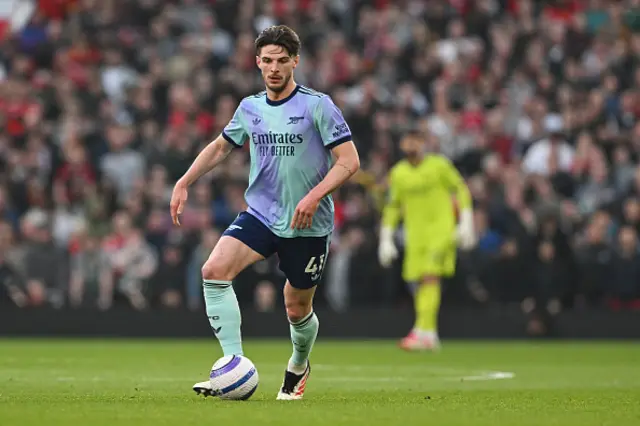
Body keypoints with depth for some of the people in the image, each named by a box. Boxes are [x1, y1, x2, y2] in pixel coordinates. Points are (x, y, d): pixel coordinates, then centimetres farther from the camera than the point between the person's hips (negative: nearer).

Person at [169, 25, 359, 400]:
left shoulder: (317, 105, -9)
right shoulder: (250, 108, 6)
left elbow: (349, 161, -12)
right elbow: (220, 147, 23)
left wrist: (314, 196, -24)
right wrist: (184, 183, 13)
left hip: (308, 225, -4)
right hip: (260, 214, 4)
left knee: (297, 309, 7)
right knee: (214, 270, -21)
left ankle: (299, 367, 42)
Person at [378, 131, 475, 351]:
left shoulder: (439, 165, -1)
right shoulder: (398, 173, 9)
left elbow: (461, 190, 5)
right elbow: (392, 207, 17)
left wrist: (466, 223, -3)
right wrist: (386, 240, 13)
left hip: (441, 228, -4)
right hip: (415, 233, 4)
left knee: (430, 277, -19)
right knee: (417, 283, 1)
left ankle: (424, 332, -25)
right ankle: (431, 336, 14)